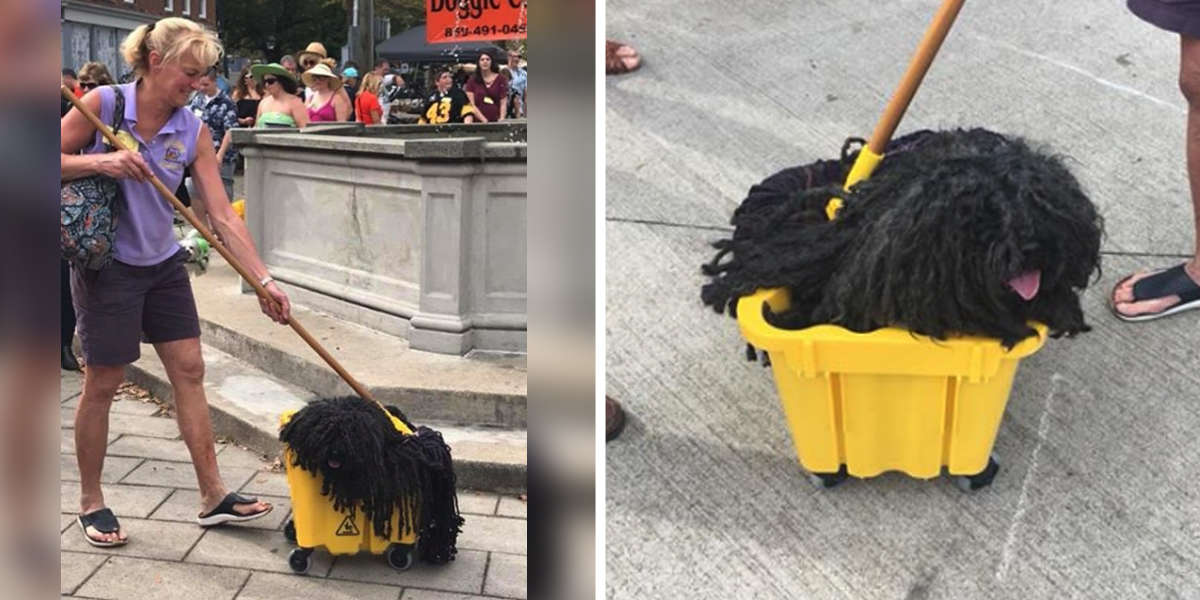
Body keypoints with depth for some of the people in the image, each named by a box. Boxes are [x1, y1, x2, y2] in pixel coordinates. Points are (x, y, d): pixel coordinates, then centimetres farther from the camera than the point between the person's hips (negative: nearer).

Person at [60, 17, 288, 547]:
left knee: (189, 371, 4)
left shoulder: (194, 131, -5)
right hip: (106, 265, -4)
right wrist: (100, 161, -25)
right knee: (103, 383, 3)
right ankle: (90, 502, 21)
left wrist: (264, 279, -15)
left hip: (163, 264, 4)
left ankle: (212, 494, 13)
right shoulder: (103, 104, -13)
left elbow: (222, 214, -8)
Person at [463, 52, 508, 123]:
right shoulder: (472, 81, 8)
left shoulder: (500, 79, 9)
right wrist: (483, 119, -10)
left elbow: (503, 103, 6)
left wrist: (501, 119, -10)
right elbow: (471, 104, 2)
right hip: (478, 121, 0)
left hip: (496, 121, 0)